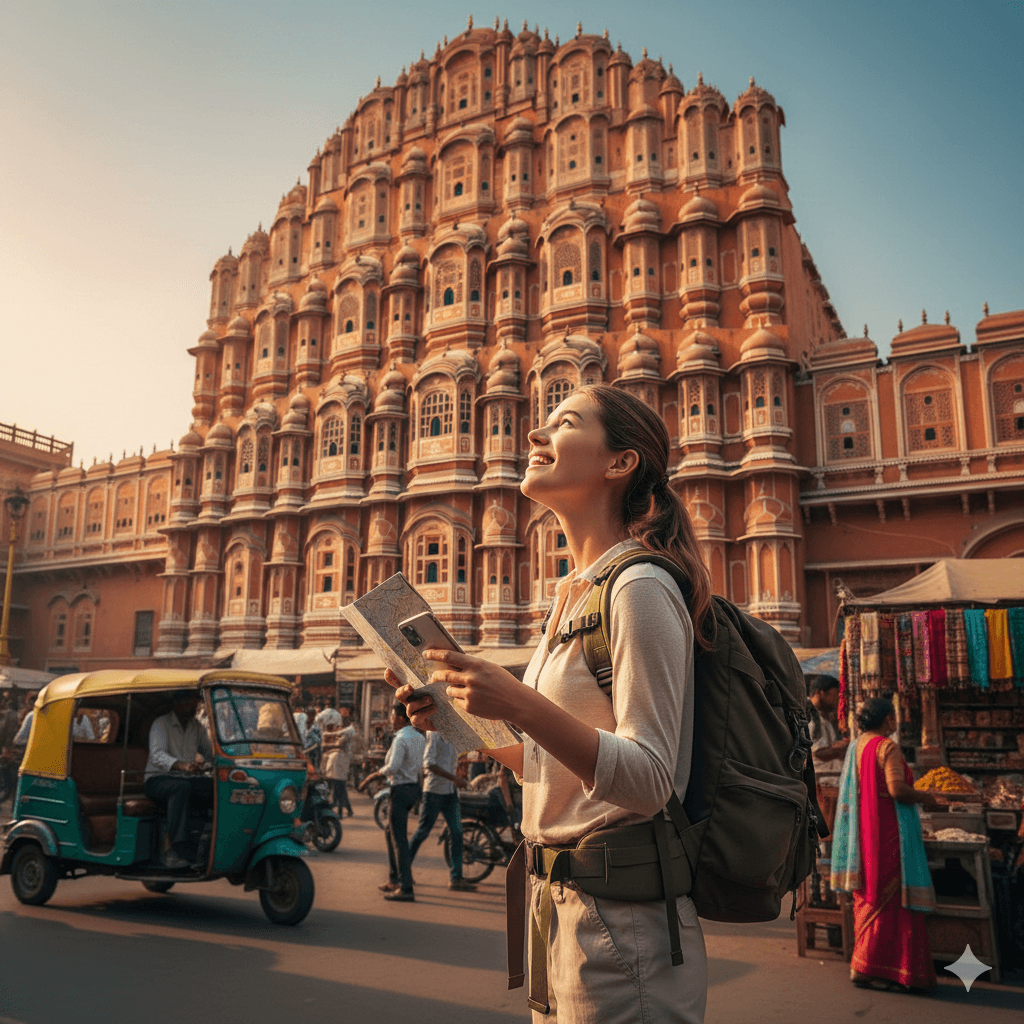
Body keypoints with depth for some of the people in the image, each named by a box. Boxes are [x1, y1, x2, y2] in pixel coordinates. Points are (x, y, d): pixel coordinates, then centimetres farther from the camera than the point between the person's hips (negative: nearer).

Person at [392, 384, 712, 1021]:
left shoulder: (640, 589, -17)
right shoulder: (575, 596, 10)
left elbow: (647, 781, -22)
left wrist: (520, 704, -32)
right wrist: (461, 718, 3)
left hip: (623, 915, -8)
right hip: (557, 901, 9)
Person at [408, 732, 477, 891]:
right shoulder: (434, 735, -12)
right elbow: (428, 763, -20)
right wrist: (454, 778, -24)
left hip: (451, 791, 7)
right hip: (434, 790, -7)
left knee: (457, 833, 2)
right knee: (423, 831, 2)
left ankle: (456, 878, 8)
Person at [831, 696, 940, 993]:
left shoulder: (855, 746, 11)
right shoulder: (887, 747, -14)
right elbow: (897, 788, -24)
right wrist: (924, 797, -7)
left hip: (862, 832, 9)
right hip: (887, 832, -9)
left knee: (867, 896, 15)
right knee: (887, 898, -1)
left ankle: (864, 963, 21)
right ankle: (867, 966, 0)